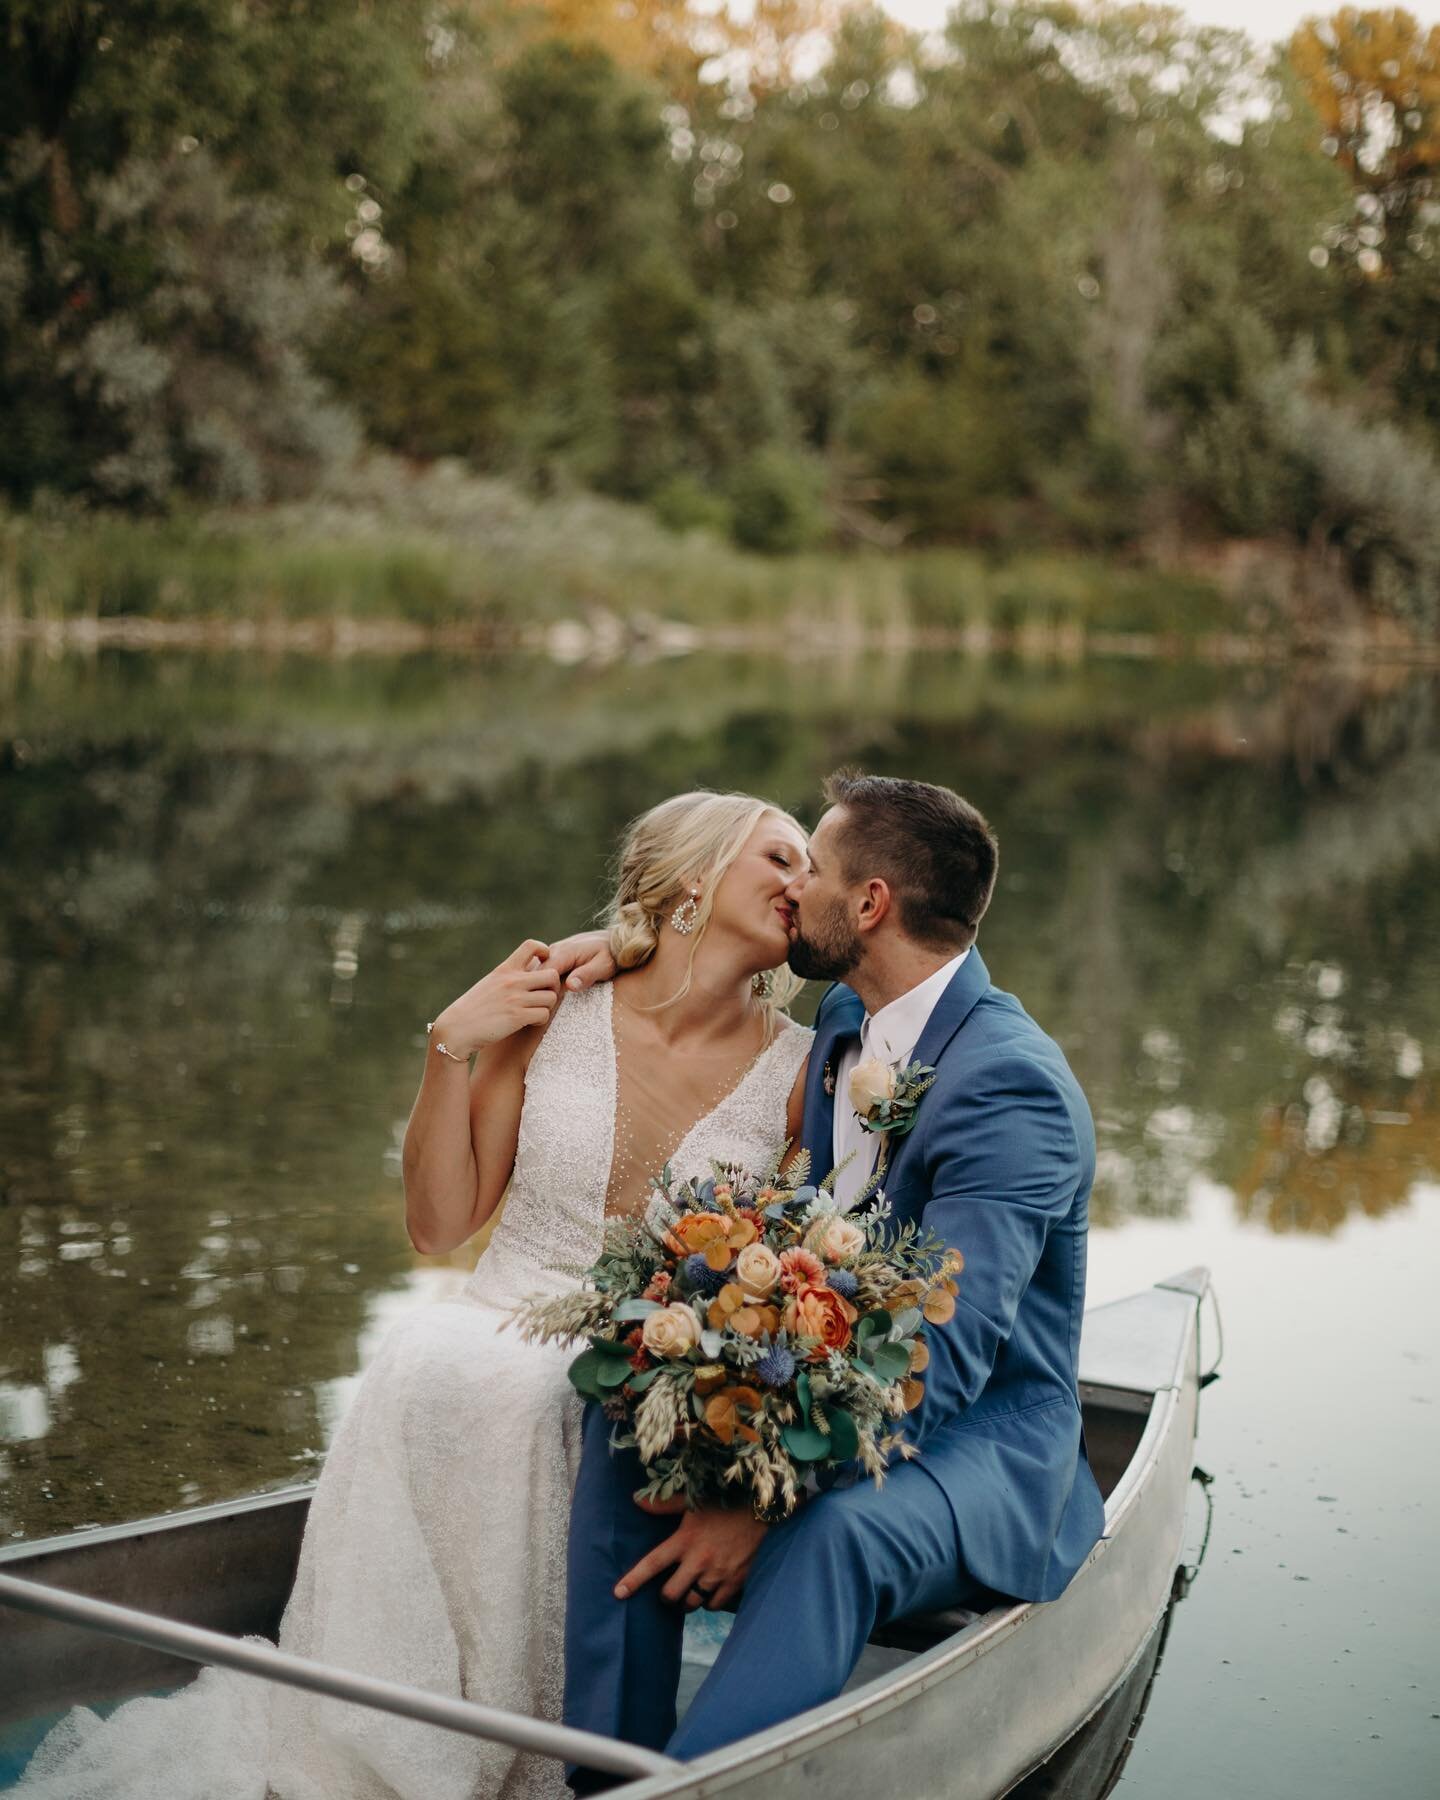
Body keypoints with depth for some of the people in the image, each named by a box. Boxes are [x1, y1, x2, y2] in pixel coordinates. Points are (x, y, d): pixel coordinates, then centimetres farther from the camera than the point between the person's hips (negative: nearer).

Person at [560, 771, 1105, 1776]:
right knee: (627, 1418, -16)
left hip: (982, 1440, -8)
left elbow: (947, 1353, -28)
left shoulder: (1011, 1083, -21)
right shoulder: (844, 1017, 6)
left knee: (835, 1527, -39)